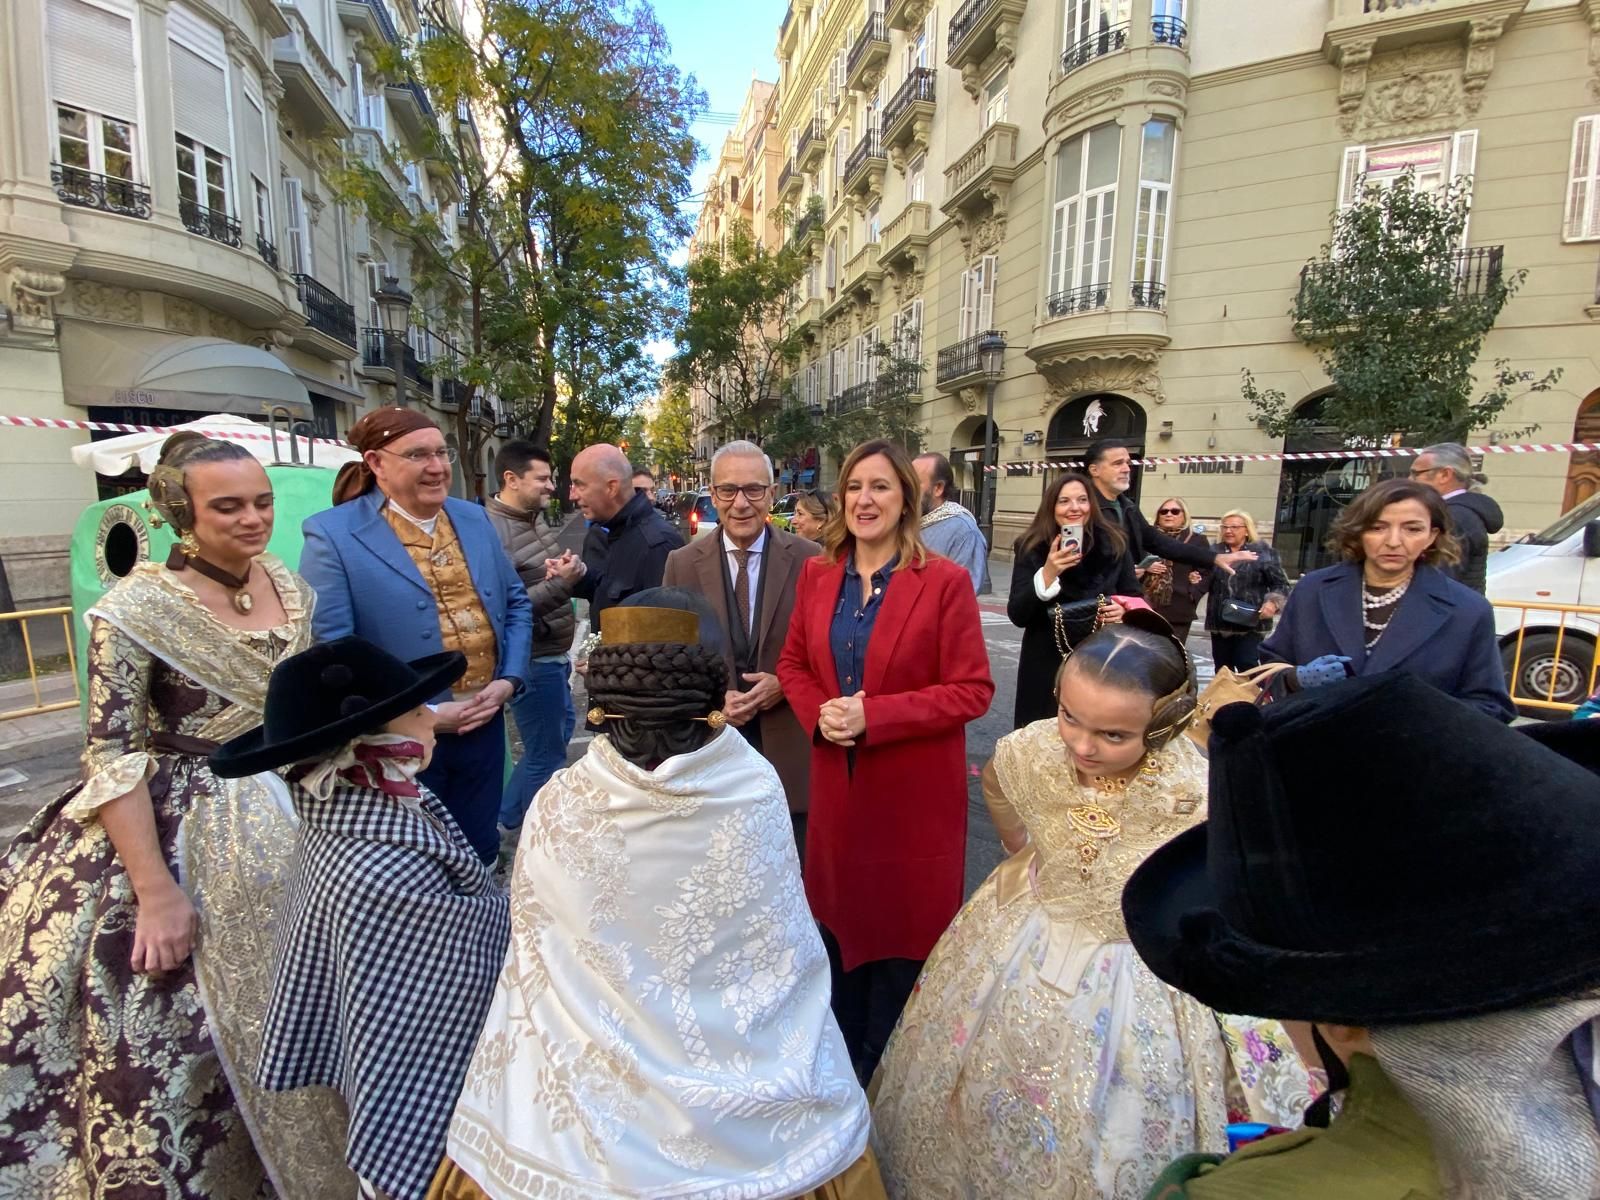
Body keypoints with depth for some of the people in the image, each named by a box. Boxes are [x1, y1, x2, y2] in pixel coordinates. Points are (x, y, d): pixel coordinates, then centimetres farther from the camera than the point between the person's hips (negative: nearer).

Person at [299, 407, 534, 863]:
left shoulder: (473, 519, 7)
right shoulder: (332, 535, -11)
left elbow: (517, 602, 11)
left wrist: (509, 680, -2)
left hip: (483, 722, 5)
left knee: (479, 851, 20)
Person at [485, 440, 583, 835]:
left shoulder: (538, 516, 6)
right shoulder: (492, 531, -21)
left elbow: (567, 572, 12)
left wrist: (571, 568, -11)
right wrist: (559, 583, -28)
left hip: (553, 654, 10)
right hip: (532, 659, -10)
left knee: (560, 731, 26)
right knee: (547, 755, 6)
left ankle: (507, 816, 42)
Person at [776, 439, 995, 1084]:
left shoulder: (944, 580, -13)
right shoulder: (817, 574, 2)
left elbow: (972, 690, -14)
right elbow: (793, 662, 10)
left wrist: (873, 716, -21)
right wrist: (818, 713, -11)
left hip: (914, 793, -4)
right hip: (838, 787, 4)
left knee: (902, 930, 12)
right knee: (840, 922, 19)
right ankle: (840, 1068, 45)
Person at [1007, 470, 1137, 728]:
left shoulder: (1114, 544, 1)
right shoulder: (1032, 548, -5)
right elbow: (1017, 616, -12)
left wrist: (1124, 611, -13)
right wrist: (1048, 573, -25)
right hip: (1047, 666, -1)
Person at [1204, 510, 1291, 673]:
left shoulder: (1263, 552, -1)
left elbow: (1280, 583, 0)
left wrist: (1273, 602, -19)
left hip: (1251, 623, -4)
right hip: (1220, 622, 4)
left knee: (1248, 668, -8)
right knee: (1222, 669, 11)